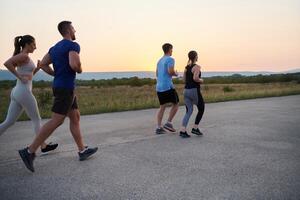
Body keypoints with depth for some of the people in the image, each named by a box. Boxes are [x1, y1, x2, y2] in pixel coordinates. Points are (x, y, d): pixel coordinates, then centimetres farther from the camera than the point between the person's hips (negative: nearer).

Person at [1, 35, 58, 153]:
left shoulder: (22, 57, 19)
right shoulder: (24, 56, -10)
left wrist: (37, 68, 12)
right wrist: (20, 77, -18)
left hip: (16, 92, 9)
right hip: (24, 92, -9)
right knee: (36, 120, 4)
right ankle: (43, 146, 13)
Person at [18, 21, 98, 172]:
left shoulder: (55, 47, 17)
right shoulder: (73, 45, -10)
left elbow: (43, 64, 12)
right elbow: (74, 64, -27)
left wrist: (58, 75, 15)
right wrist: (80, 69, -4)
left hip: (60, 87, 10)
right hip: (66, 88, -10)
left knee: (75, 118, 12)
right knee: (56, 122, -9)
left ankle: (82, 150, 16)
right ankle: (29, 151, -7)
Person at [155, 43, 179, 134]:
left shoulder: (160, 60, 18)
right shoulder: (170, 59, -7)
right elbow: (171, 71, -22)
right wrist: (176, 74, 0)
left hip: (159, 87, 8)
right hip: (168, 86, -8)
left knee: (162, 107, 10)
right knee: (176, 104, 8)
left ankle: (159, 128, 6)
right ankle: (168, 123, 1)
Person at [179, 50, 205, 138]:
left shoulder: (187, 67, 11)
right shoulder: (197, 67, -11)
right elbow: (195, 78, -25)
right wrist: (201, 80, -4)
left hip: (186, 90, 7)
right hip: (194, 91, -7)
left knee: (189, 111, 9)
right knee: (201, 109, 13)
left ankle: (182, 131, -2)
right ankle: (195, 128, 13)